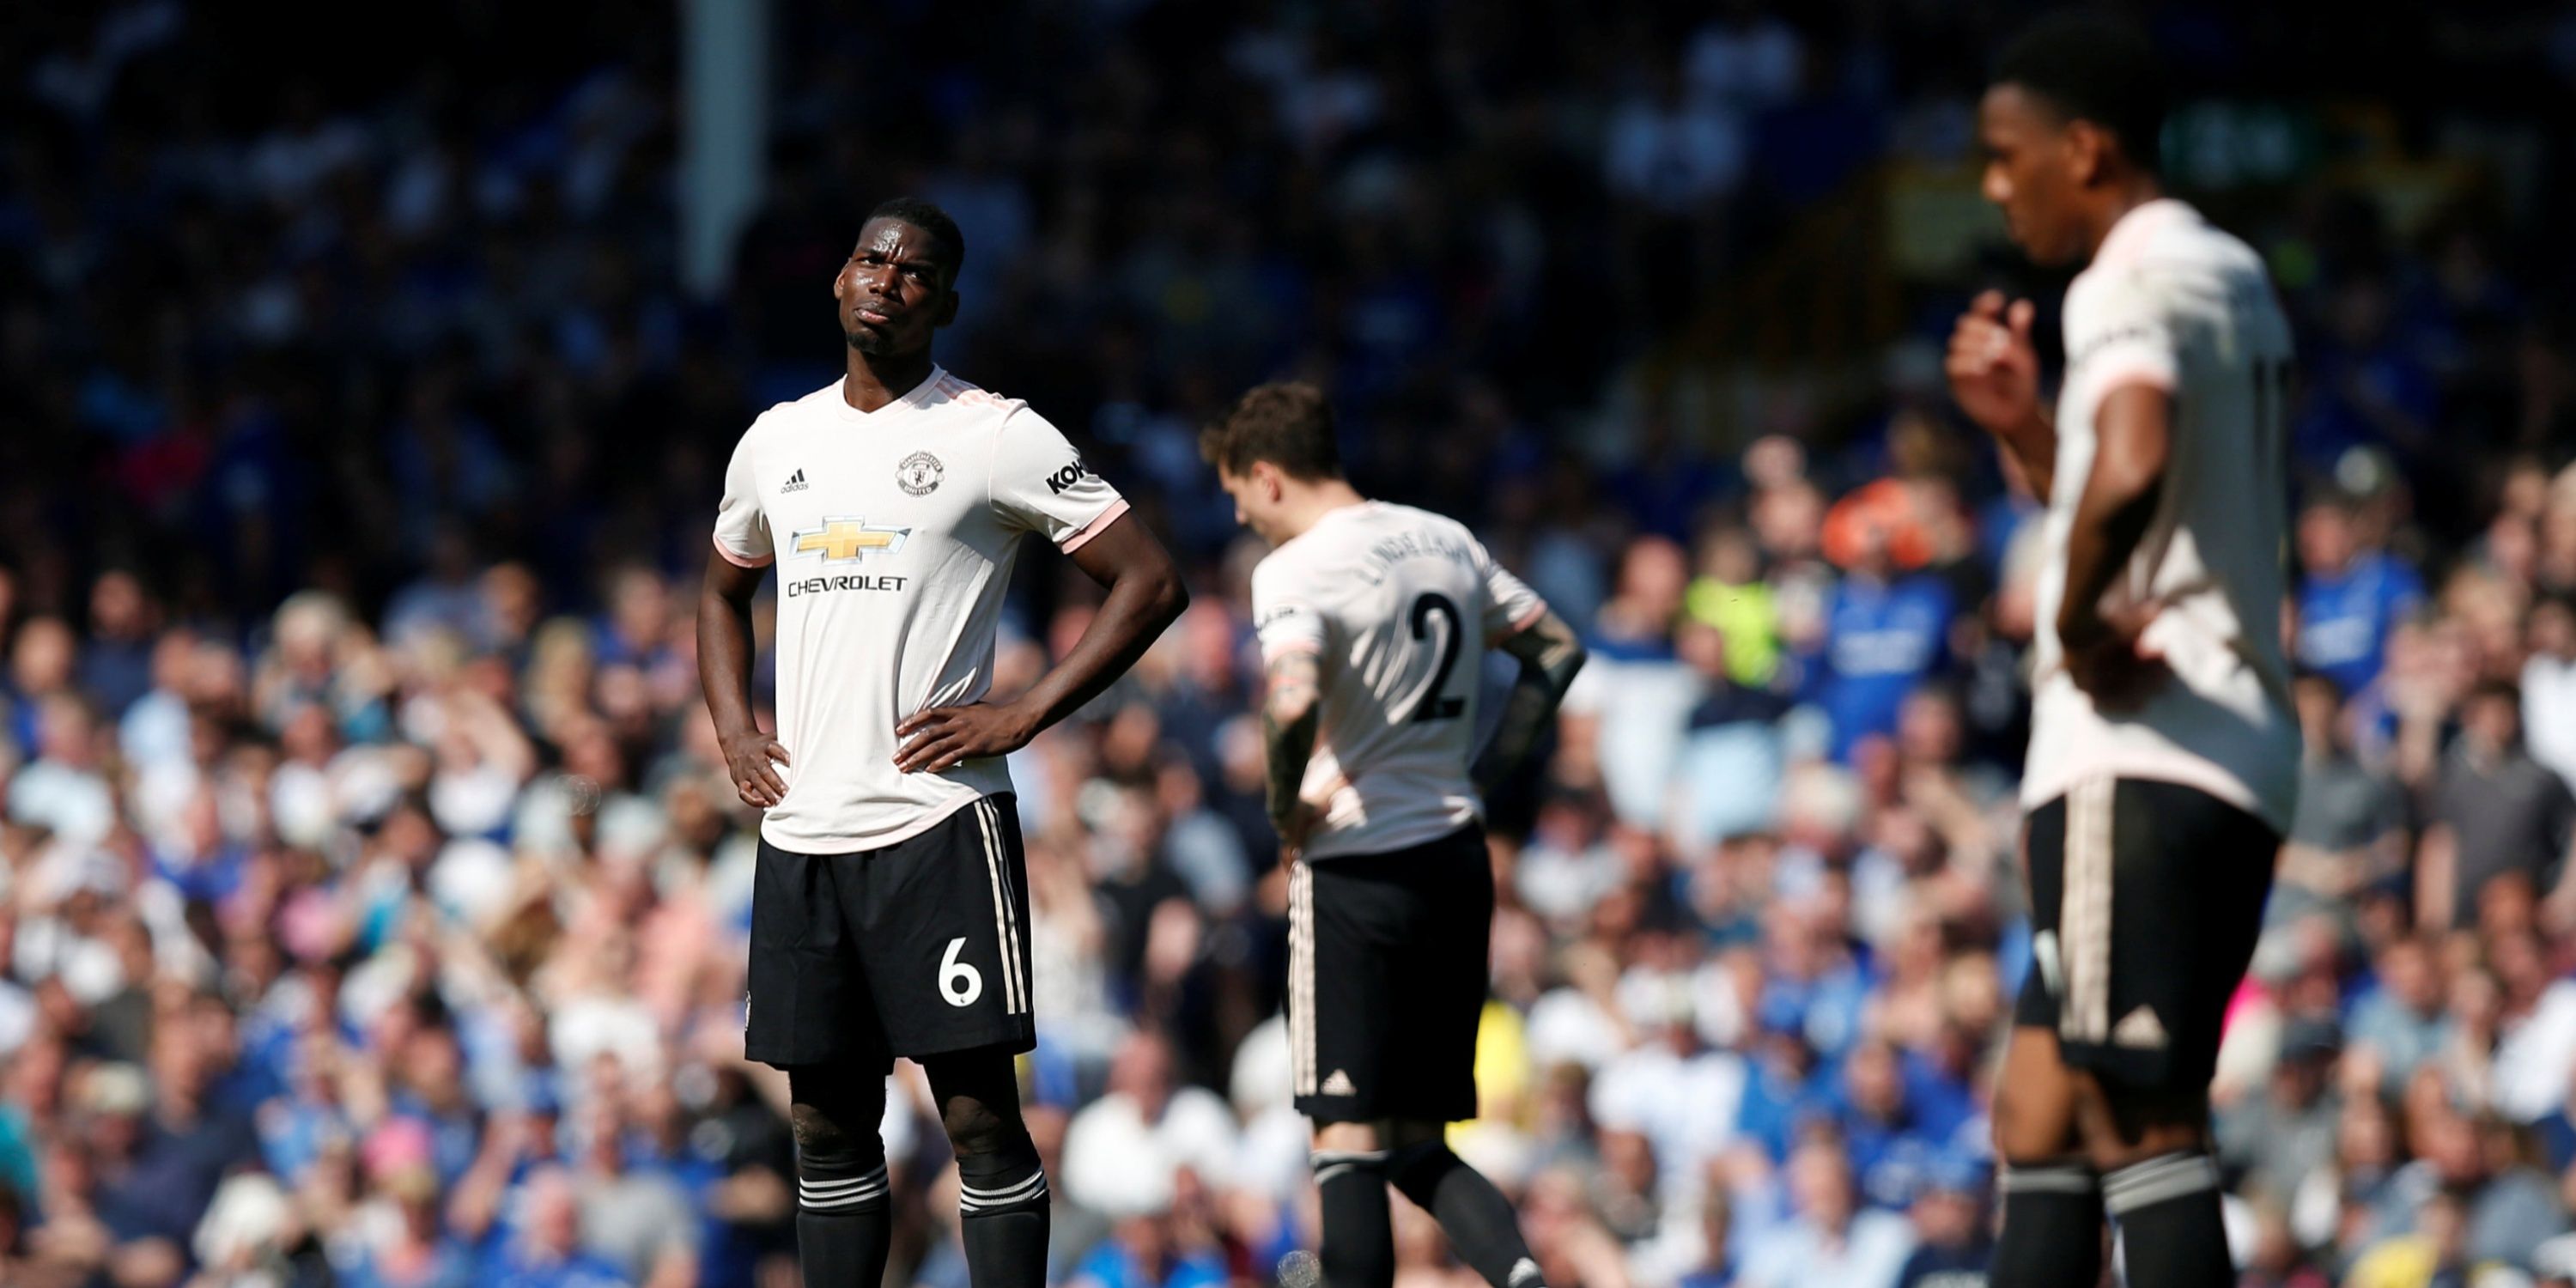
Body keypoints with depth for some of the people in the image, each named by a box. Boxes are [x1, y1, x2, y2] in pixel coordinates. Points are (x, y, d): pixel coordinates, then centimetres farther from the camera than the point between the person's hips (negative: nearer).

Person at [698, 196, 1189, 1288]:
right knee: (827, 1125, 9)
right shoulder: (776, 441, 14)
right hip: (801, 831, 6)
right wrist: (734, 732, 13)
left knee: (981, 1116, -7)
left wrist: (1020, 716, -10)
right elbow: (722, 595, 31)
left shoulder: (997, 436, -3)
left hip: (937, 826, -6)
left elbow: (1151, 583, -5)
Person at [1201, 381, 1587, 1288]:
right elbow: (1558, 650, 20)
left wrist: (1286, 813, -11)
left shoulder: (1294, 573, -12)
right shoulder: (1445, 542, 11)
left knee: (1347, 1141, -4)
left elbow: (1292, 706, -29)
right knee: (1418, 1146, 12)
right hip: (1458, 864, 7)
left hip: (1357, 867, -7)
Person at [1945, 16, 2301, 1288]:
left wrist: (2078, 627, -18)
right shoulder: (2231, 276, 20)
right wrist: (2022, 424, 19)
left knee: (2137, 1122, -11)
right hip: (2239, 759, 10)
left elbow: (2129, 477, -33)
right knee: (2037, 1116, 13)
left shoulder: (2136, 283, -11)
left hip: (2137, 758, -10)